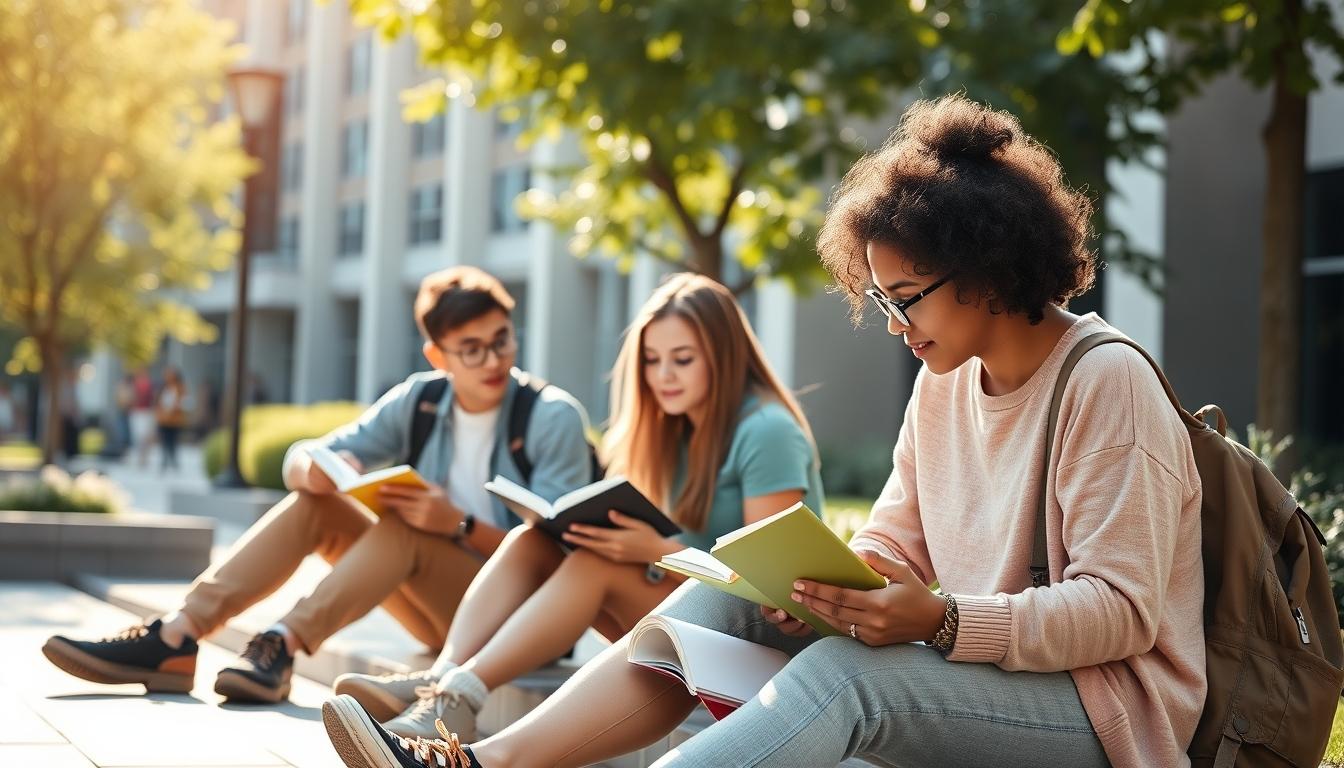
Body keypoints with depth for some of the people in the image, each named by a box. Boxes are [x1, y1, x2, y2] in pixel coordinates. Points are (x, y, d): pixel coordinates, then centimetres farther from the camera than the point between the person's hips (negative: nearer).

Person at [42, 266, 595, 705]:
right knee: (314, 505, -11)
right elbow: (300, 461, 0)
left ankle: (281, 647, -37)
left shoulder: (554, 418, -12)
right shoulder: (418, 400, 2)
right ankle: (173, 640, -21)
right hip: (439, 611, 5)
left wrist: (459, 525, -30)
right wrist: (320, 470, -25)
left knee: (404, 524, -30)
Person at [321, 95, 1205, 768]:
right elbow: (894, 543, 10)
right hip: (974, 663, 8)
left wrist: (941, 623, -31)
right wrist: (826, 586, -13)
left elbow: (1123, 610, -20)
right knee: (725, 599, -7)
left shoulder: (1106, 383, -14)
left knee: (843, 675, -33)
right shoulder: (947, 380, 10)